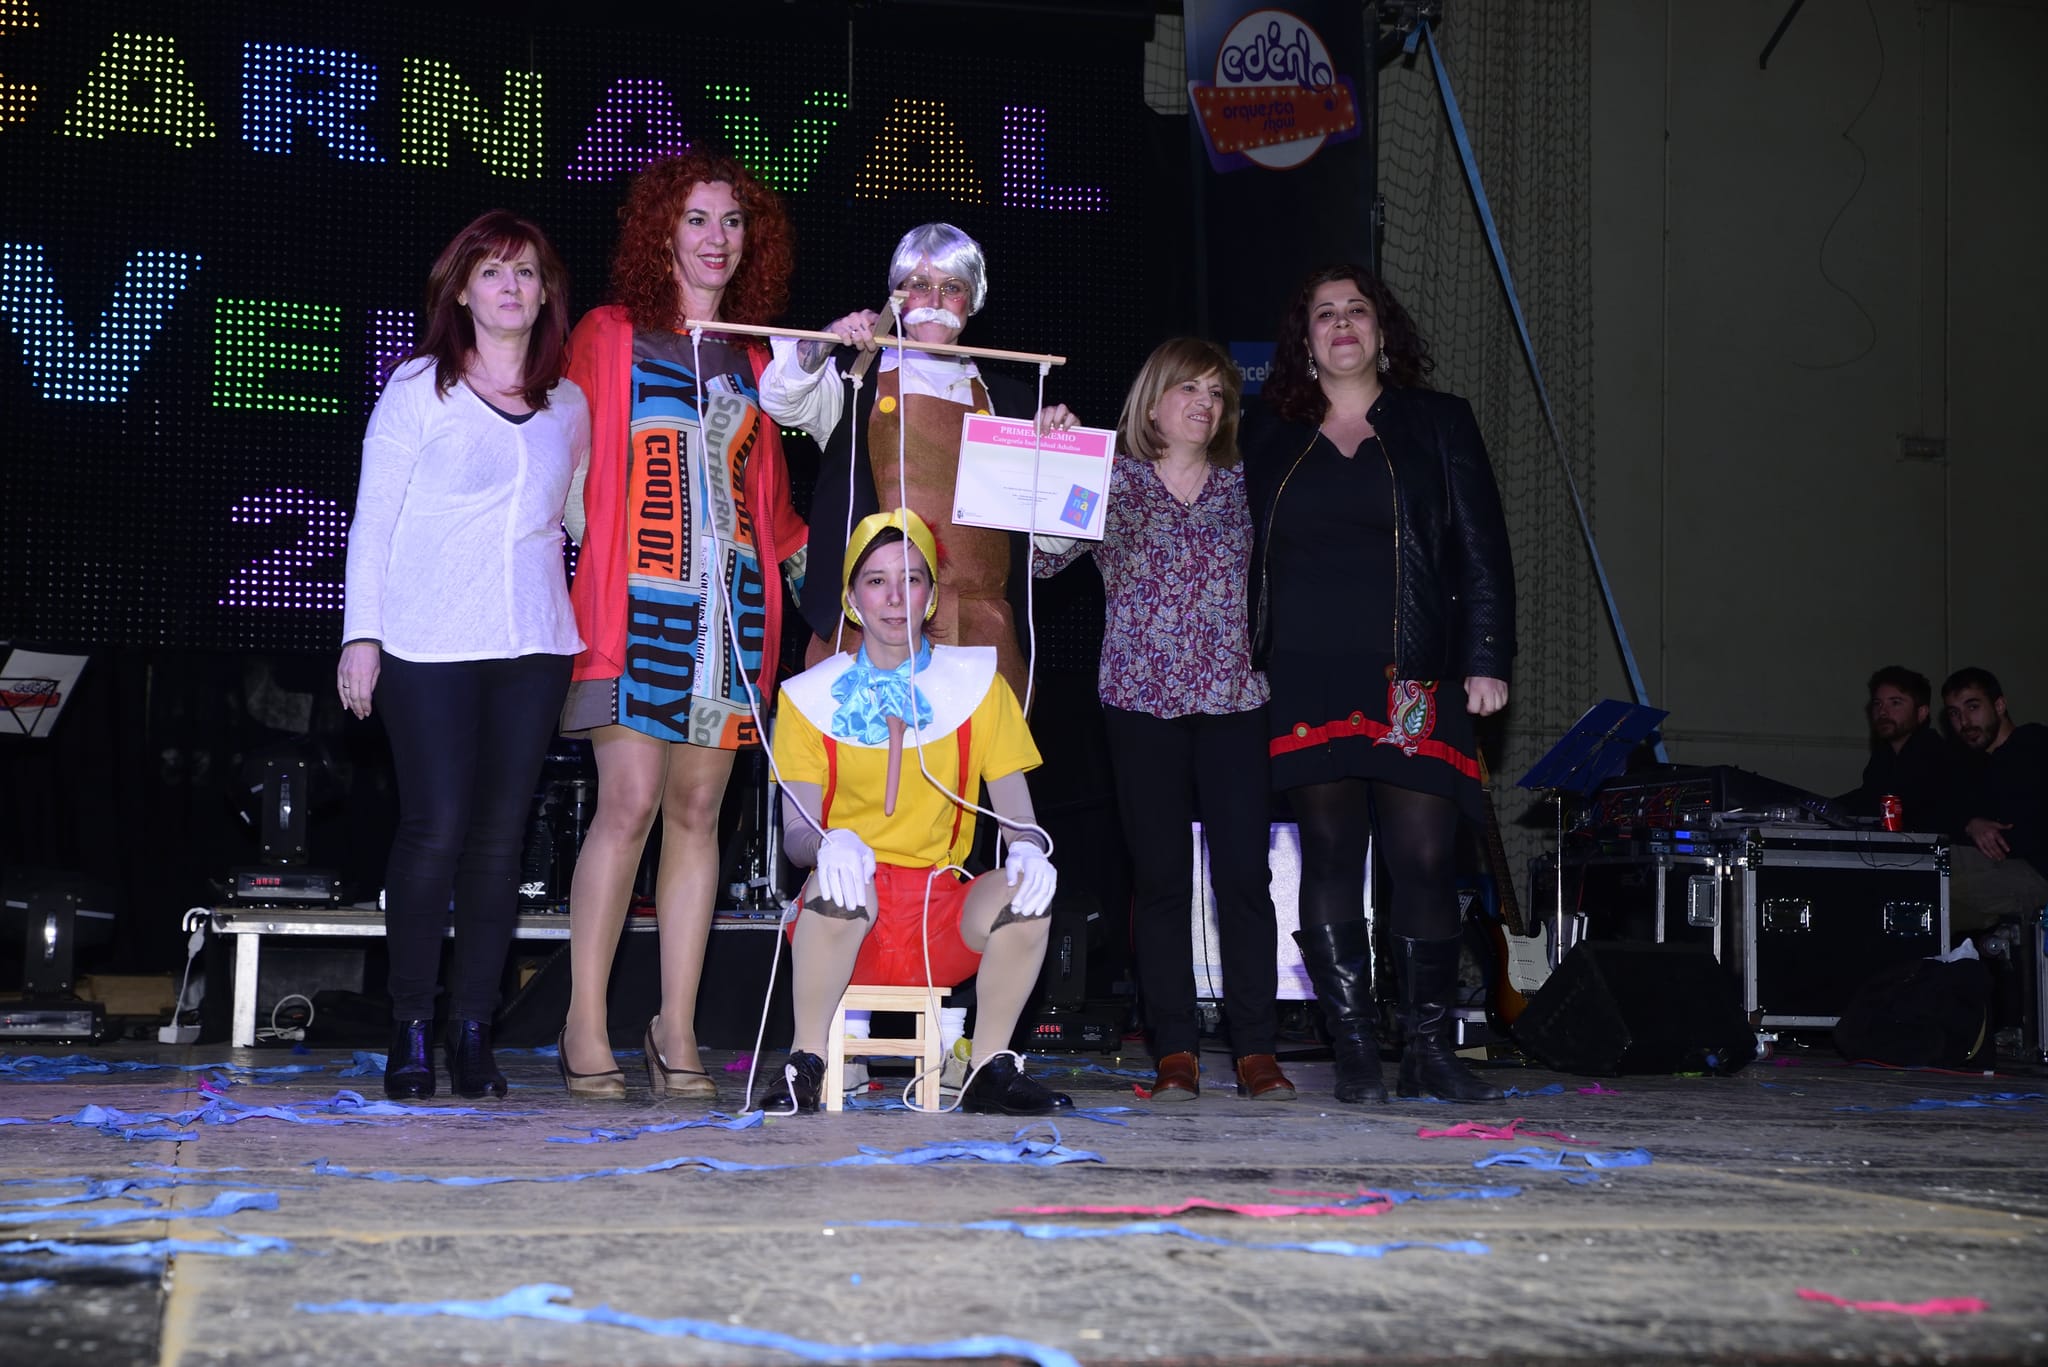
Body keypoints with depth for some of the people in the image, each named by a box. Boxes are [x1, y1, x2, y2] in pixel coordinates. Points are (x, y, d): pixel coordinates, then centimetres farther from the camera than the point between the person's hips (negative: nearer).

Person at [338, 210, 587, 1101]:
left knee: (500, 835, 2)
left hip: (534, 642, 4)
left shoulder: (568, 405, 13)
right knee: (435, 829, -8)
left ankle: (472, 1029, 8)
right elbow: (373, 518, 2)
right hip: (429, 644, -3)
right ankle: (408, 1029, 3)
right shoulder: (419, 389, 3)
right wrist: (361, 632, -3)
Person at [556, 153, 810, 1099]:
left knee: (698, 808, 3)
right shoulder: (608, 336, 6)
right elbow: (571, 466, 3)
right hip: (637, 595, -4)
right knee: (629, 802, -11)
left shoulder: (754, 357, 18)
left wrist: (803, 557, 9)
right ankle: (584, 1027, -3)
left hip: (731, 600, 4)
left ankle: (677, 1028, 8)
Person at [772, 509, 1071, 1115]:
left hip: (943, 916, 2)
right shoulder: (811, 696, 6)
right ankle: (805, 1065, -22)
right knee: (838, 880, -37)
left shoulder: (977, 684, 11)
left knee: (1025, 888, -29)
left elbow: (1016, 810, 6)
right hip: (848, 912, -2)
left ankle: (989, 1068, -13)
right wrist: (829, 844, -28)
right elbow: (796, 832, -3)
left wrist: (1030, 848, -20)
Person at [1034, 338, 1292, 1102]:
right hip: (1142, 702, -1)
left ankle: (1256, 1050, 0)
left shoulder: (1243, 488, 12)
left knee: (1244, 873, -4)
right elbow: (1039, 558, -6)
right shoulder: (1110, 483, 5)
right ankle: (1175, 1053, 5)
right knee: (1159, 876, 1)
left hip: (1232, 699, 1)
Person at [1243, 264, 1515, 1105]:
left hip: (1413, 683, -1)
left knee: (1423, 860, -7)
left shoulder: (1439, 425, 11)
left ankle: (1429, 1049, 2)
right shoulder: (1271, 444, 16)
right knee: (1330, 859, -1)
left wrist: (1487, 658, -3)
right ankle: (1355, 1053, 4)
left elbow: (1482, 551, 7)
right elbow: (1249, 563, 17)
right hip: (1307, 683, 2)